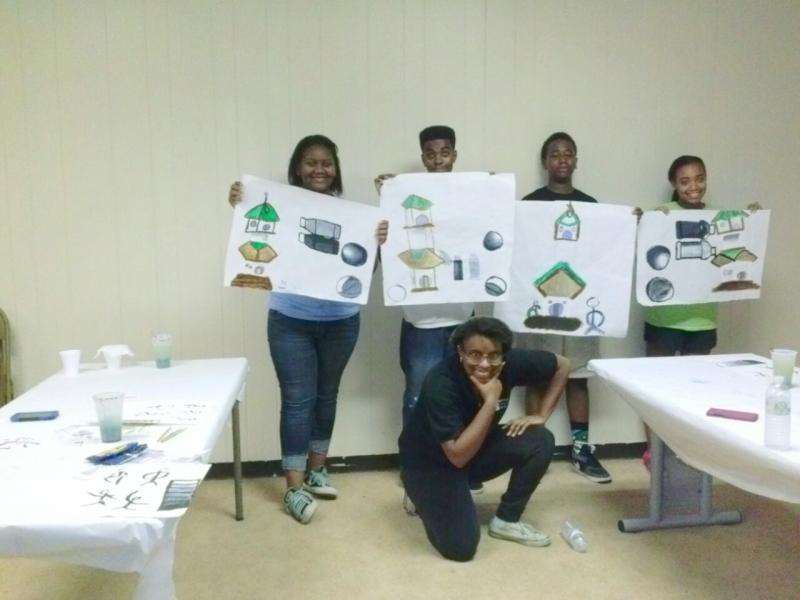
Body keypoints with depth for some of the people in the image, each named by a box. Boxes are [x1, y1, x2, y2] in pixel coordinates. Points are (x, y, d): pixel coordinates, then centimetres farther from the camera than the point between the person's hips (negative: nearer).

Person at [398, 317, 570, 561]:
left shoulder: (511, 364, -19)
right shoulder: (440, 383, -33)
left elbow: (562, 366, -1)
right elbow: (458, 456, -34)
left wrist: (540, 416, -10)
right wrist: (490, 401, -37)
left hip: (476, 447, 5)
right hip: (430, 462, -5)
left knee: (540, 441, -18)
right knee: (461, 547, -19)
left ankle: (506, 520, 2)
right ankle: (427, 498, 12)